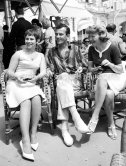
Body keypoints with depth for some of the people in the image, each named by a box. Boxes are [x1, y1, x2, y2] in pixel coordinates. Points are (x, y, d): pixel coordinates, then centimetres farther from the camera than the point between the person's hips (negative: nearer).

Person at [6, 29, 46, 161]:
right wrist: (17, 77, -18)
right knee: (26, 102, -33)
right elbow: (9, 71, 4)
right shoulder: (18, 54, 9)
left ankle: (33, 133, -20)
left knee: (36, 99, -32)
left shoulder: (40, 56, 19)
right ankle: (25, 140, -38)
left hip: (31, 85, 3)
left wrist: (36, 77, -16)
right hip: (16, 84, -2)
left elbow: (43, 71, 5)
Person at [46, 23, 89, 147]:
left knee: (62, 88, -36)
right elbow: (50, 69, 15)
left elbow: (79, 65, 20)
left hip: (74, 81, 0)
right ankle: (76, 118, -48)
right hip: (60, 80, 0)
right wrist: (48, 71, -7)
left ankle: (64, 127, -42)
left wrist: (80, 68, -3)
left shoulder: (73, 50, 19)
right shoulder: (51, 52, 19)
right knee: (63, 78, -38)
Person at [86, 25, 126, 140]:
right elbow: (90, 68, 11)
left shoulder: (112, 48, -10)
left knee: (102, 78, -38)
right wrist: (95, 69, -11)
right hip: (102, 78, 3)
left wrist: (110, 64, -24)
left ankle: (95, 117, -32)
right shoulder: (92, 49, 3)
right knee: (108, 94, -32)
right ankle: (111, 124, -15)